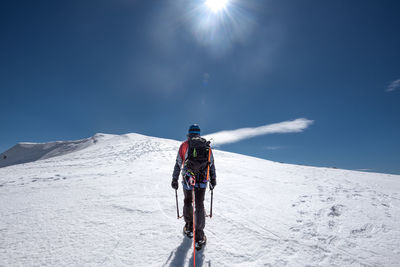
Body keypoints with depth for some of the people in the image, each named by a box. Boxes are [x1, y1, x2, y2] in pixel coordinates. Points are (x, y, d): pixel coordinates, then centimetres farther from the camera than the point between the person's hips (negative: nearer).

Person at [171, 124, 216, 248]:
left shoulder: (184, 145, 0)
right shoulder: (206, 145, 6)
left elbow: (178, 164, 1)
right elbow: (211, 164, 8)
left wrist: (175, 179, 9)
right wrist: (213, 180, 16)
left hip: (187, 179, -1)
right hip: (202, 180, 1)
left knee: (187, 202, 21)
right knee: (200, 205, 10)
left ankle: (189, 227, 33)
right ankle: (199, 236, 11)